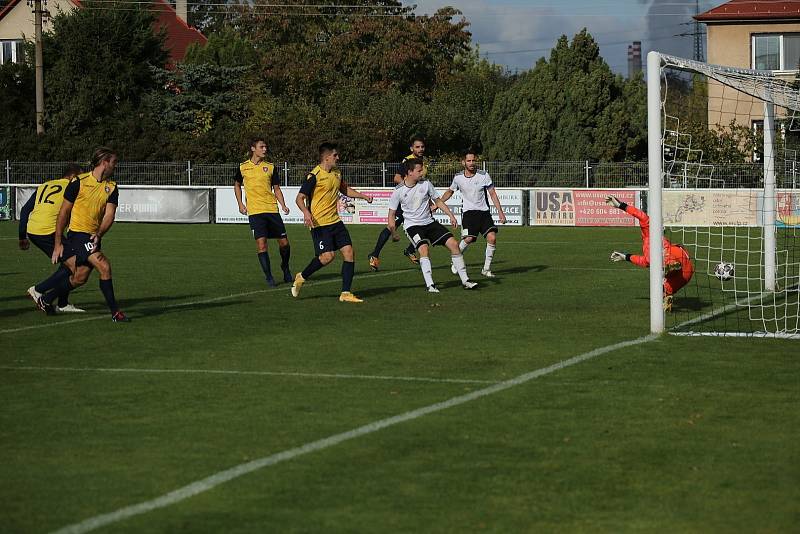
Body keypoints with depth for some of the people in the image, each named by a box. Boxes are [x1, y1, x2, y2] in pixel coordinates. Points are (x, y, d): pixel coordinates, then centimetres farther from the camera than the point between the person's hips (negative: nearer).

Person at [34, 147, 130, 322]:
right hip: (78, 234, -7)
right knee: (104, 266, -20)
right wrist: (58, 243, -4)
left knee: (80, 278, 13)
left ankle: (45, 300, 32)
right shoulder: (79, 182, -9)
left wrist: (99, 234, -25)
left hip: (93, 238, 7)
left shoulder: (111, 188, 5)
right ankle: (115, 312, -14)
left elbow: (109, 215, -4)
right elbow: (64, 212, -3)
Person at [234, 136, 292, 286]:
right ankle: (268, 277, -3)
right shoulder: (243, 167, 5)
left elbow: (276, 189, 13)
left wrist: (283, 205, -2)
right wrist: (240, 204, 9)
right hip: (255, 211, -2)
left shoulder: (270, 167, 7)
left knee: (284, 242, 3)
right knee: (261, 243, -11)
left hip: (272, 210, 2)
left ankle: (285, 267, 30)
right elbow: (237, 185, 21)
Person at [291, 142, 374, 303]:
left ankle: (345, 293, 2)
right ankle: (301, 277, 6)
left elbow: (345, 189, 32)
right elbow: (300, 198, -15)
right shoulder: (314, 176, -13)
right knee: (327, 256, -18)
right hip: (320, 223, -8)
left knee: (349, 252, -3)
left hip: (335, 222, 8)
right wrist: (306, 212, -33)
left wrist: (364, 196, 24)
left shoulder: (337, 174, 12)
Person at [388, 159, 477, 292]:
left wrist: (451, 216, 2)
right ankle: (430, 285, -27)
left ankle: (465, 281, 1)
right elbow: (392, 214, 0)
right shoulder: (398, 192, -7)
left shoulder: (426, 184, 0)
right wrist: (391, 223, -19)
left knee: (453, 243, -8)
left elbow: (438, 201, 10)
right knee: (424, 248, -30)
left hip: (429, 222, 4)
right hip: (412, 226, -4)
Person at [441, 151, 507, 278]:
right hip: (468, 212, -1)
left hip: (484, 212, 1)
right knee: (468, 239, -22)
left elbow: (492, 194, 3)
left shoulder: (484, 176, -3)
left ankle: (486, 269, -3)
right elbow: (450, 192, 21)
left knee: (492, 237, -17)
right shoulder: (458, 178, 2)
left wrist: (500, 212, -2)